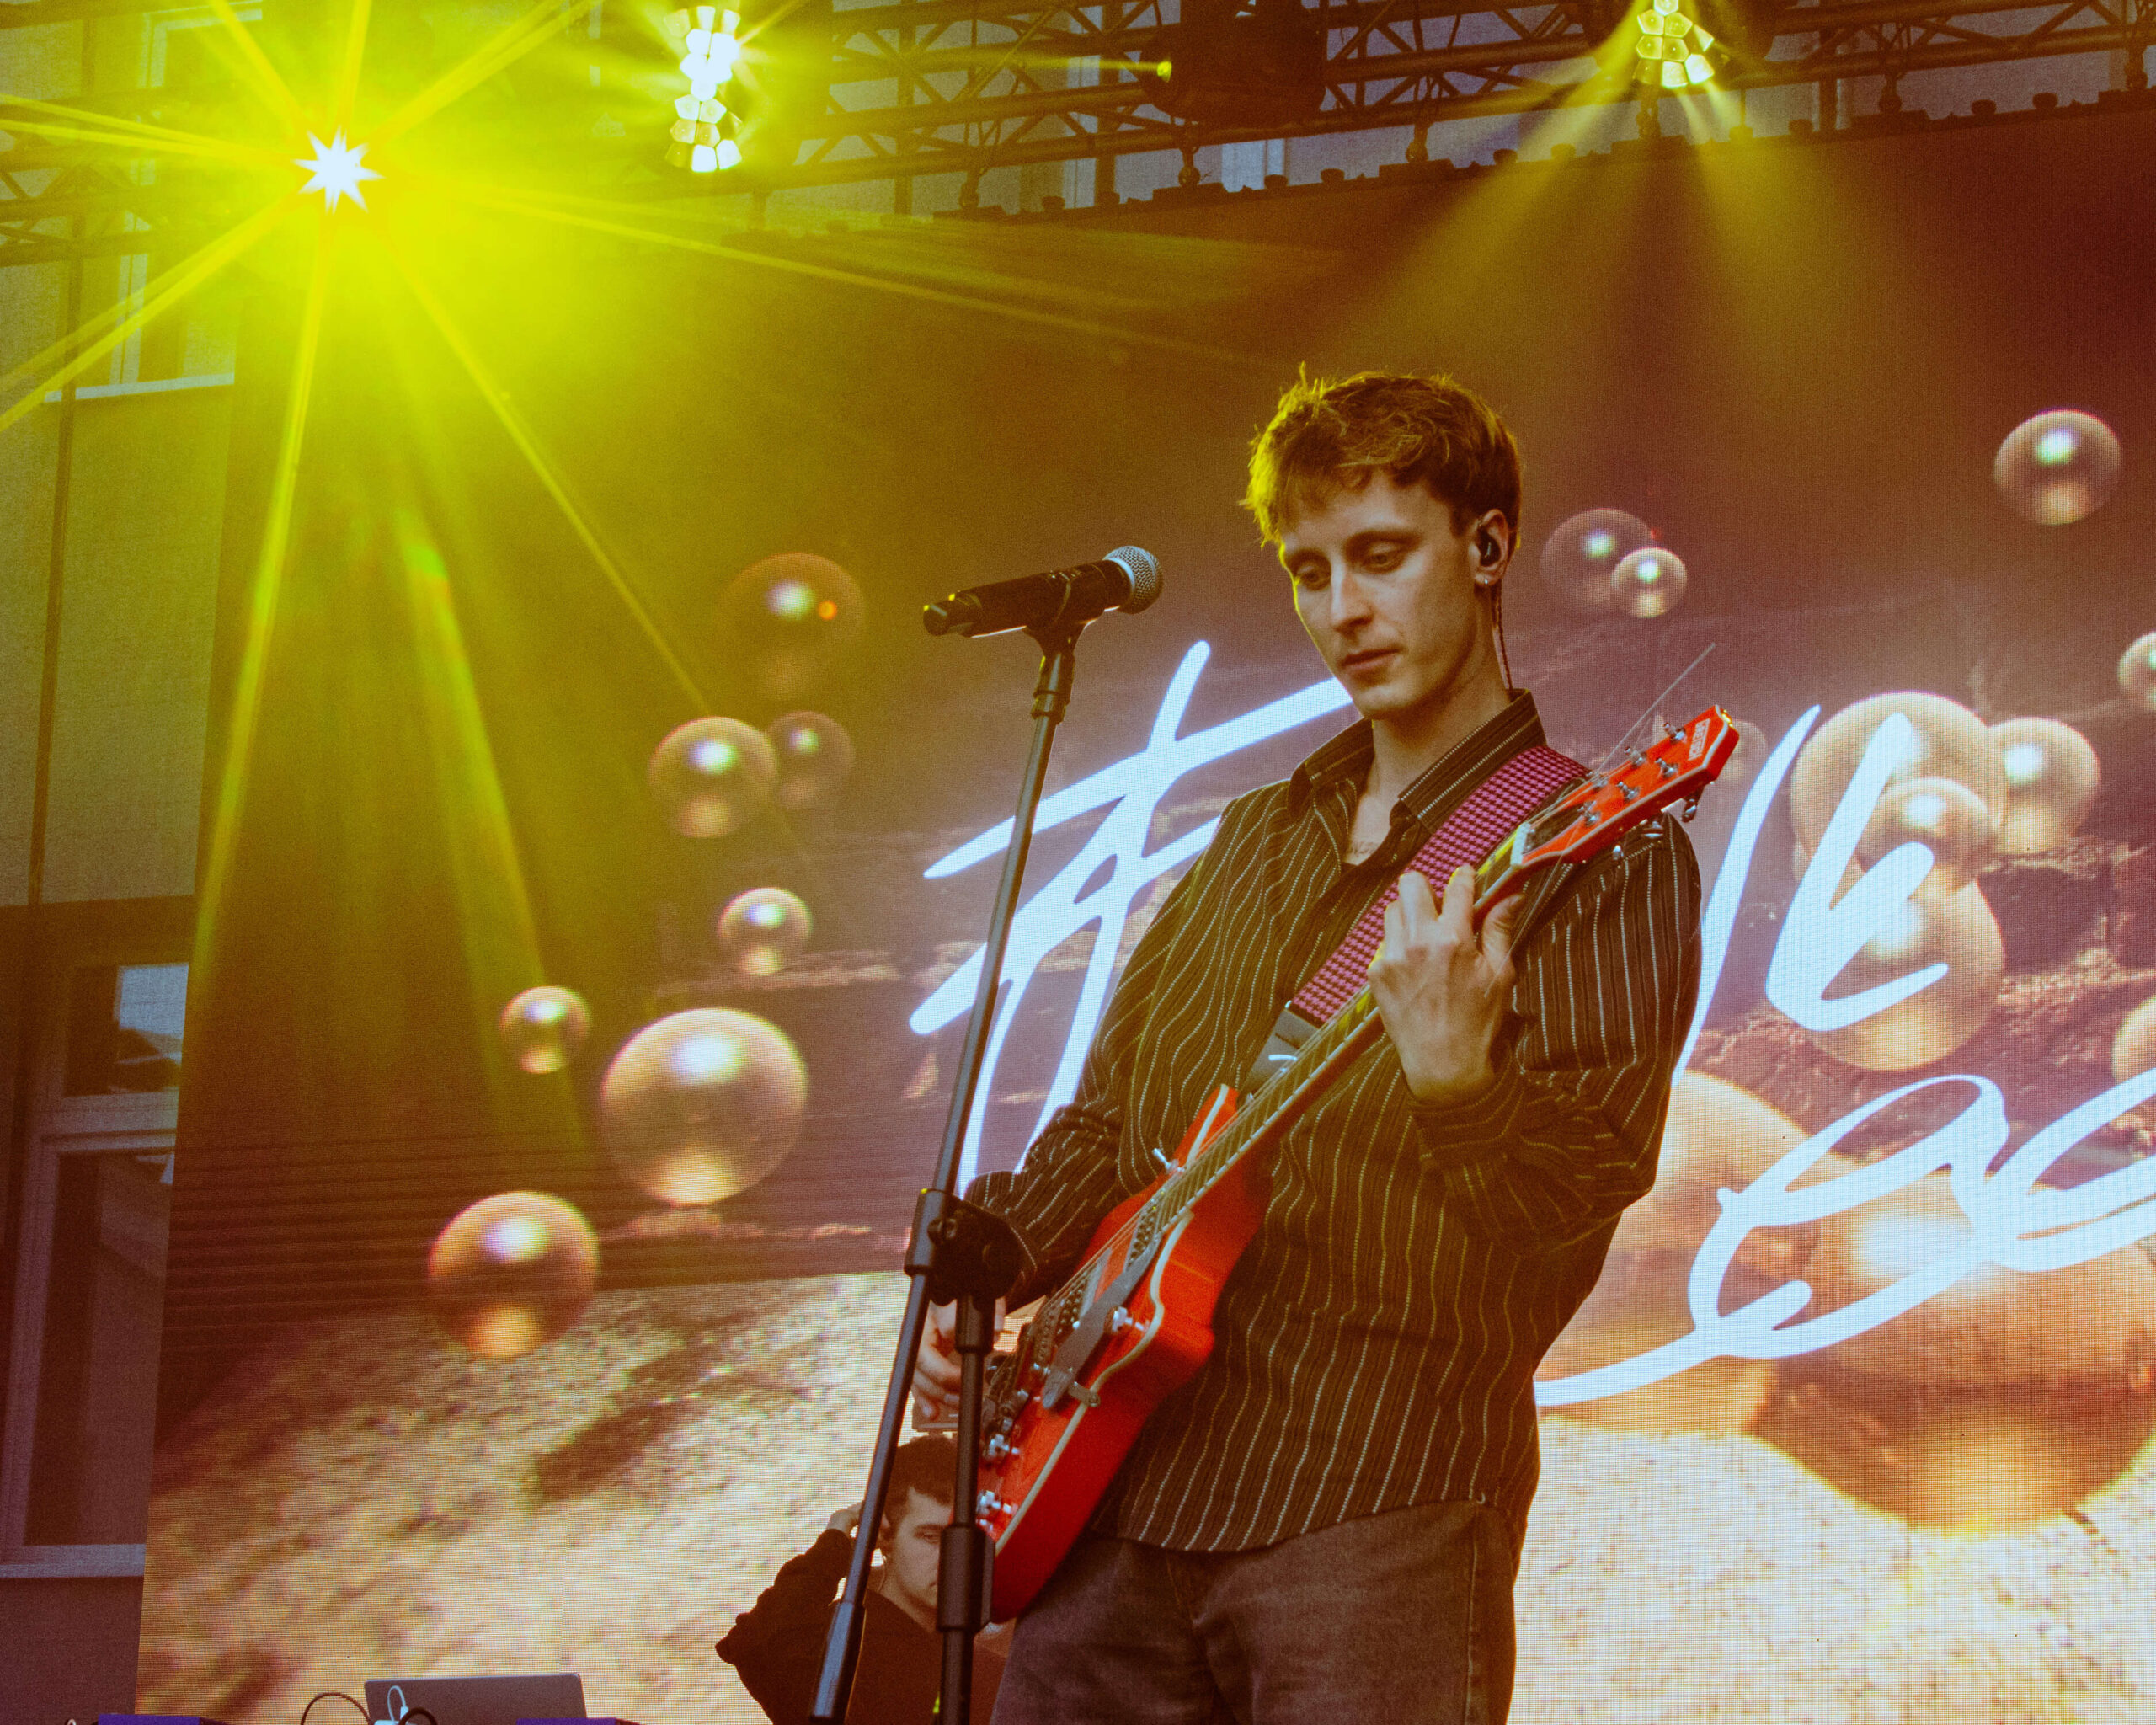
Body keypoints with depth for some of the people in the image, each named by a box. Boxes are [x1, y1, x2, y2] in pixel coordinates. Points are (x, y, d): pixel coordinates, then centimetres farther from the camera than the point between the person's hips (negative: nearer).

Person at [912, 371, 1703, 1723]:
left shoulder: (1604, 857, -4)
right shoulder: (1261, 839, 18)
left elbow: (1584, 1185, -14)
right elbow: (1110, 1116, 24)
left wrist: (1455, 1079, -33)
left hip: (1376, 1510, -6)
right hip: (1116, 1480, 6)